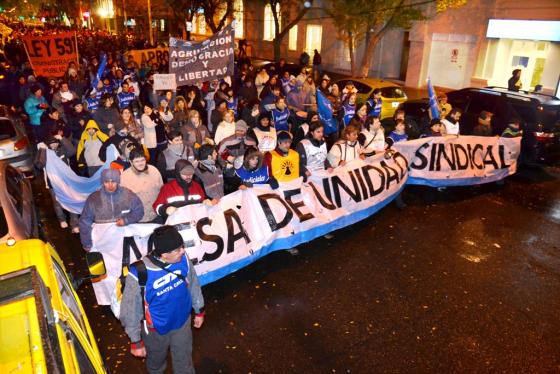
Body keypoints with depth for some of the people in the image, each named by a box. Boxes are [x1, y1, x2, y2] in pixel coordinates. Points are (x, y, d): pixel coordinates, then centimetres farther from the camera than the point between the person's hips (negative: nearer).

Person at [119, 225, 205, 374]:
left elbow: (193, 284, -5)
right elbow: (130, 310, -19)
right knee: (156, 362, 30)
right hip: (156, 330, -1)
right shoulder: (139, 275, -35)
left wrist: (199, 310, 8)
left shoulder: (183, 259, -25)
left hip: (182, 323, 2)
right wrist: (135, 341, -8)